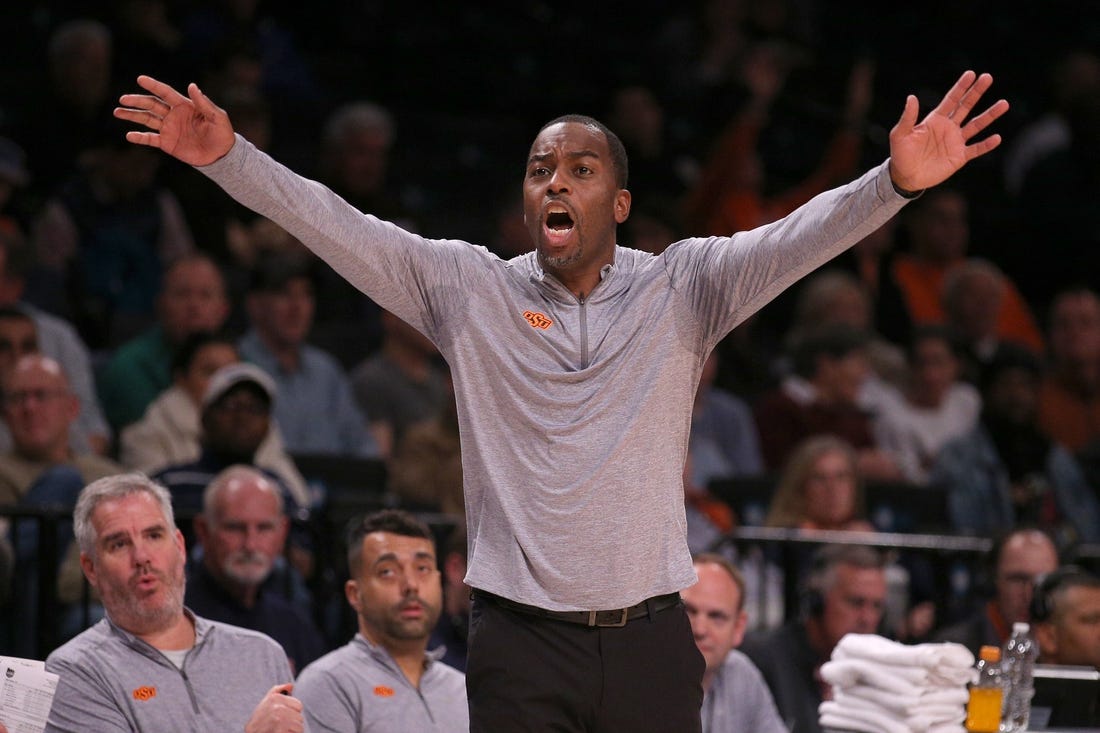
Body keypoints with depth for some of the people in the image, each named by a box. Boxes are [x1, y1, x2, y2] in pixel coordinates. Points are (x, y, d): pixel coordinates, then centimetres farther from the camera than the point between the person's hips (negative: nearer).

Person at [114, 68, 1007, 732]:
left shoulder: (681, 288, 3)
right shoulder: (468, 288, 6)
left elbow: (798, 239, -11)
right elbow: (337, 228, -1)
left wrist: (896, 181, -28)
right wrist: (229, 158, -14)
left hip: (649, 639, 0)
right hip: (521, 639, 0)